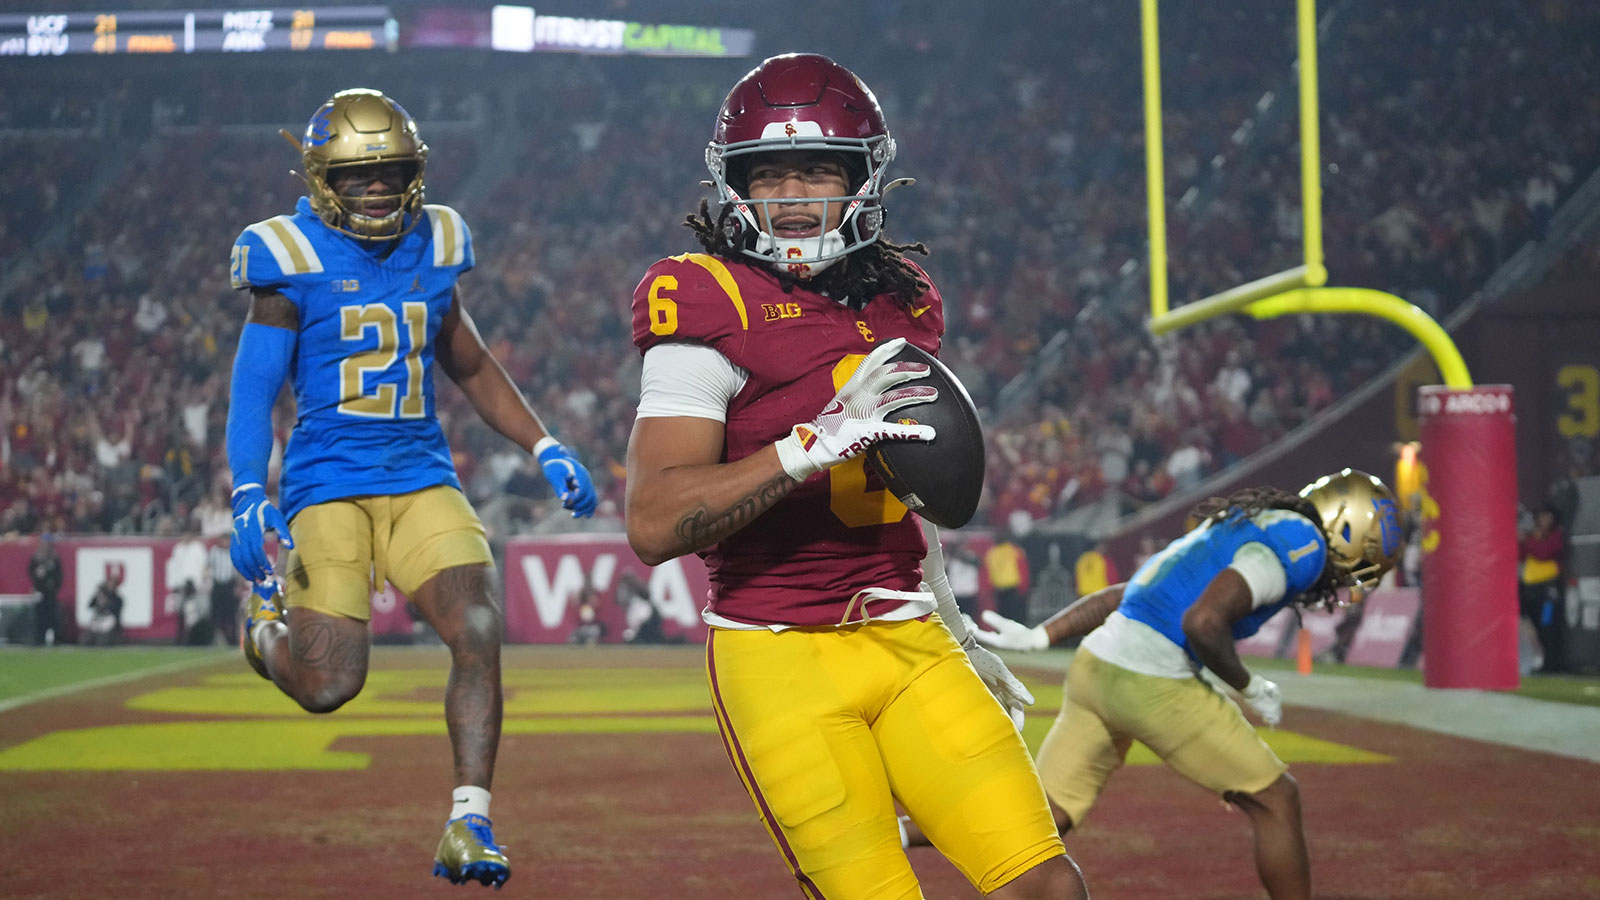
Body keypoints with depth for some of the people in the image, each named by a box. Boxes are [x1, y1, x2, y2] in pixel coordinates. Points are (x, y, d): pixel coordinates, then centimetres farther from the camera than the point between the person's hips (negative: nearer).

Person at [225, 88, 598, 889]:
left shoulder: (431, 252, 10)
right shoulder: (295, 261, -4)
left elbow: (471, 366, 23)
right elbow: (253, 387, -5)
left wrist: (545, 449, 14)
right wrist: (248, 496, -18)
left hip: (421, 477, 4)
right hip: (328, 483, -4)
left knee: (479, 633, -16)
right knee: (328, 687, -7)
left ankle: (468, 823, -7)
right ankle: (267, 617, 29)